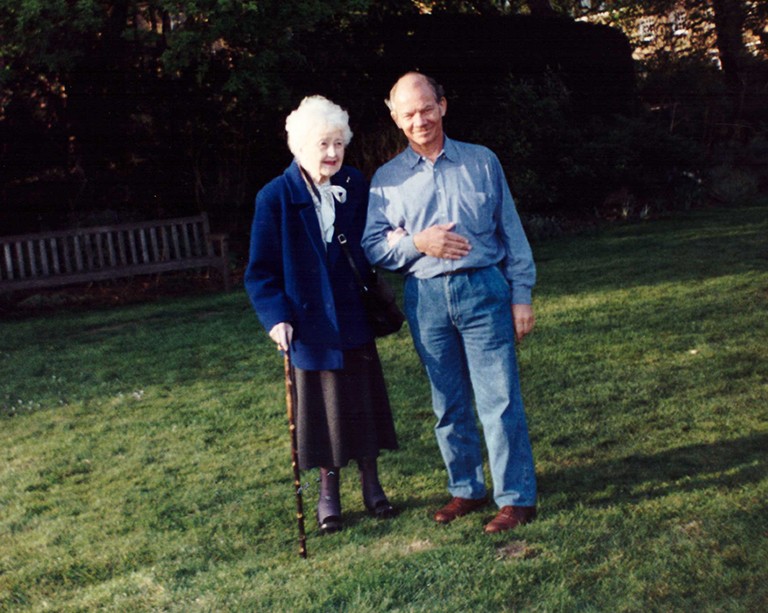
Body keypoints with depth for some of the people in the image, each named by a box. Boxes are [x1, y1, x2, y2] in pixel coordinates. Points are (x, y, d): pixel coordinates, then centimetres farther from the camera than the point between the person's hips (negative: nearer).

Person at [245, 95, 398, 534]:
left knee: (364, 402, 12)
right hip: (310, 324, -2)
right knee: (322, 407, 9)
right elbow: (261, 270, -6)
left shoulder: (357, 187, 0)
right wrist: (276, 317, -16)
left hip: (356, 319, 3)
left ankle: (372, 484, 29)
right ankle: (329, 493, 25)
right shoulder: (275, 197, -8)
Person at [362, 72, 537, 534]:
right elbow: (373, 247, 4)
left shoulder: (482, 162, 6)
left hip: (483, 291, -2)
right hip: (425, 300, 2)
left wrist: (521, 295, 2)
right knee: (449, 405, 10)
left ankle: (517, 497, 6)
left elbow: (511, 233, 7)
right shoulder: (387, 179, 7)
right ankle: (466, 489, 25)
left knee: (500, 399, -3)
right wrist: (417, 243, -13)